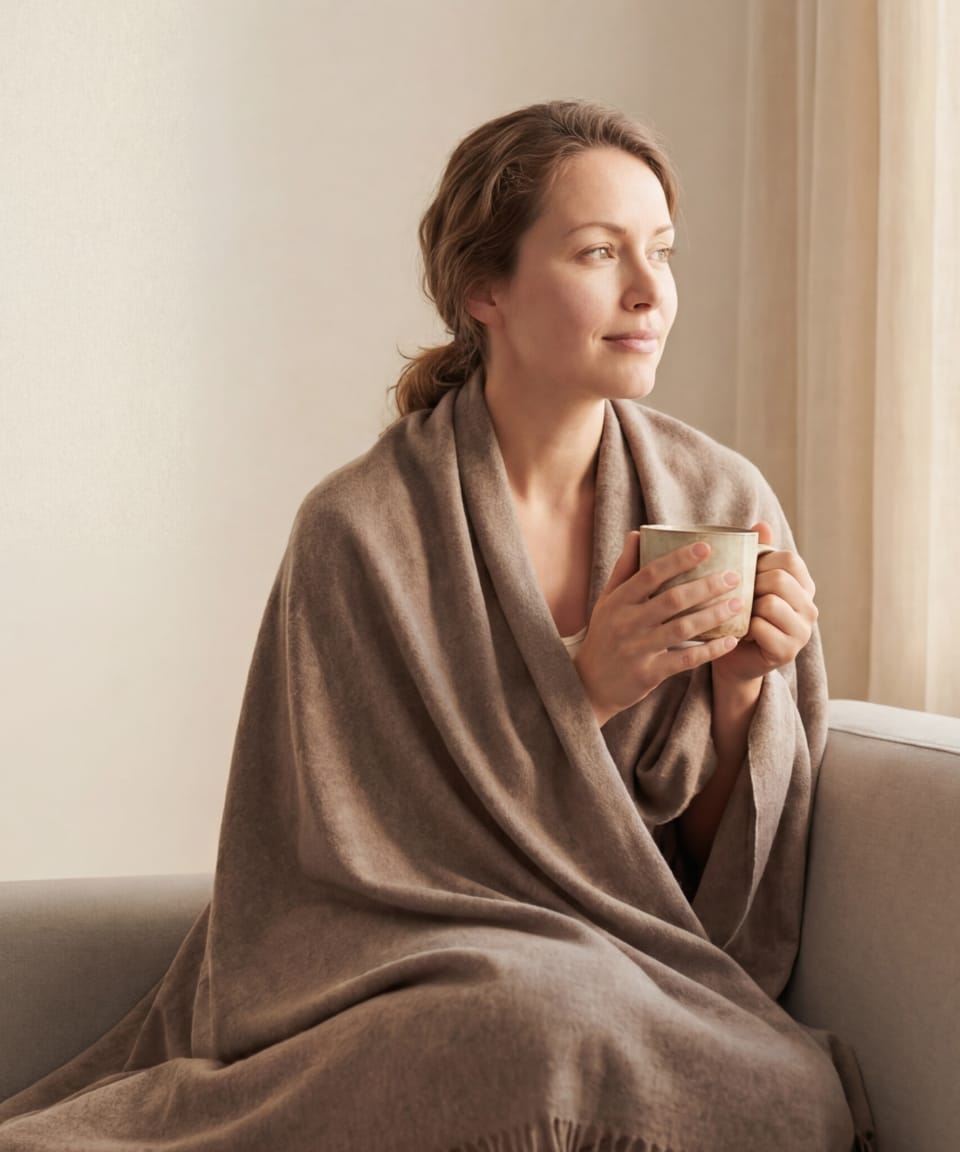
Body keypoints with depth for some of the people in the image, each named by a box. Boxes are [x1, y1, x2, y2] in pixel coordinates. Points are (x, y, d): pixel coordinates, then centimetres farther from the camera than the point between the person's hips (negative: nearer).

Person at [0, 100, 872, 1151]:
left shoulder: (724, 502, 0)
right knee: (545, 1022, -35)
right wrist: (580, 690, -18)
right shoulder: (362, 531, -10)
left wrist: (744, 694, -14)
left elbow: (736, 873, 7)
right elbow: (366, 856, -7)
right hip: (415, 989, -2)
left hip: (660, 989, 2)